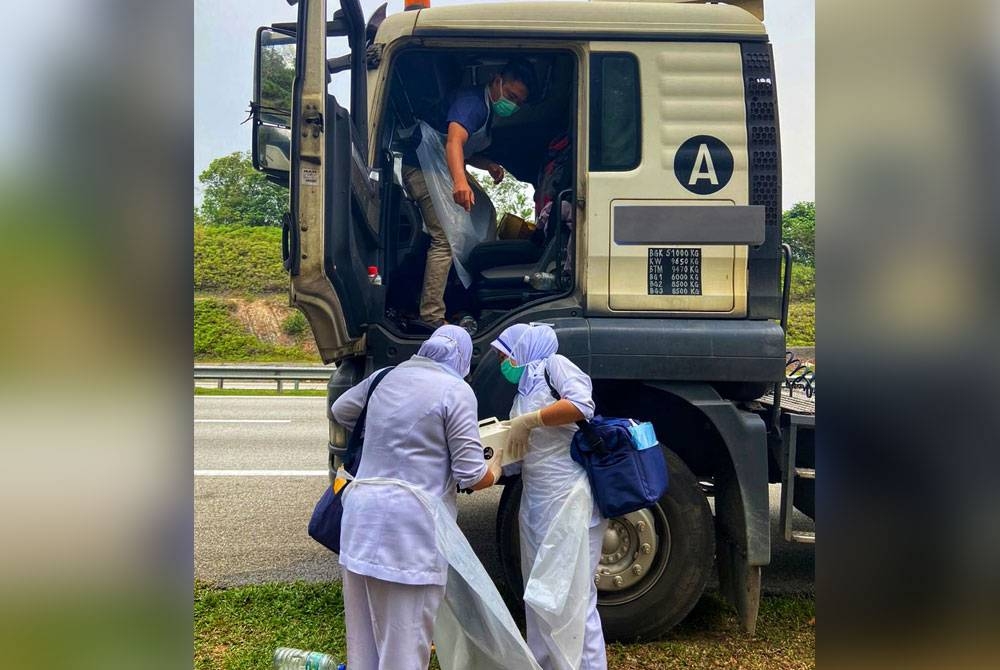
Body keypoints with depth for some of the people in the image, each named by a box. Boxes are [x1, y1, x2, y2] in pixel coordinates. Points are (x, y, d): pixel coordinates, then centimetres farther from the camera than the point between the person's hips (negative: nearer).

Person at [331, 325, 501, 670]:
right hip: (410, 524, -7)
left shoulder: (387, 377, 13)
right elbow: (472, 475, -9)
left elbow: (340, 410, 31)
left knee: (364, 640, 18)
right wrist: (495, 472, 13)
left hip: (362, 515, 7)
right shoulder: (456, 391, -6)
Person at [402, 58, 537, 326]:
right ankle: (432, 318, -20)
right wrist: (460, 181, -58)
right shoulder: (473, 102, -20)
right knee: (448, 238, -20)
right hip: (424, 167, -11)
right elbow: (454, 141, -40)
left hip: (441, 170, 11)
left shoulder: (487, 110, 13)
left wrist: (488, 165, 2)